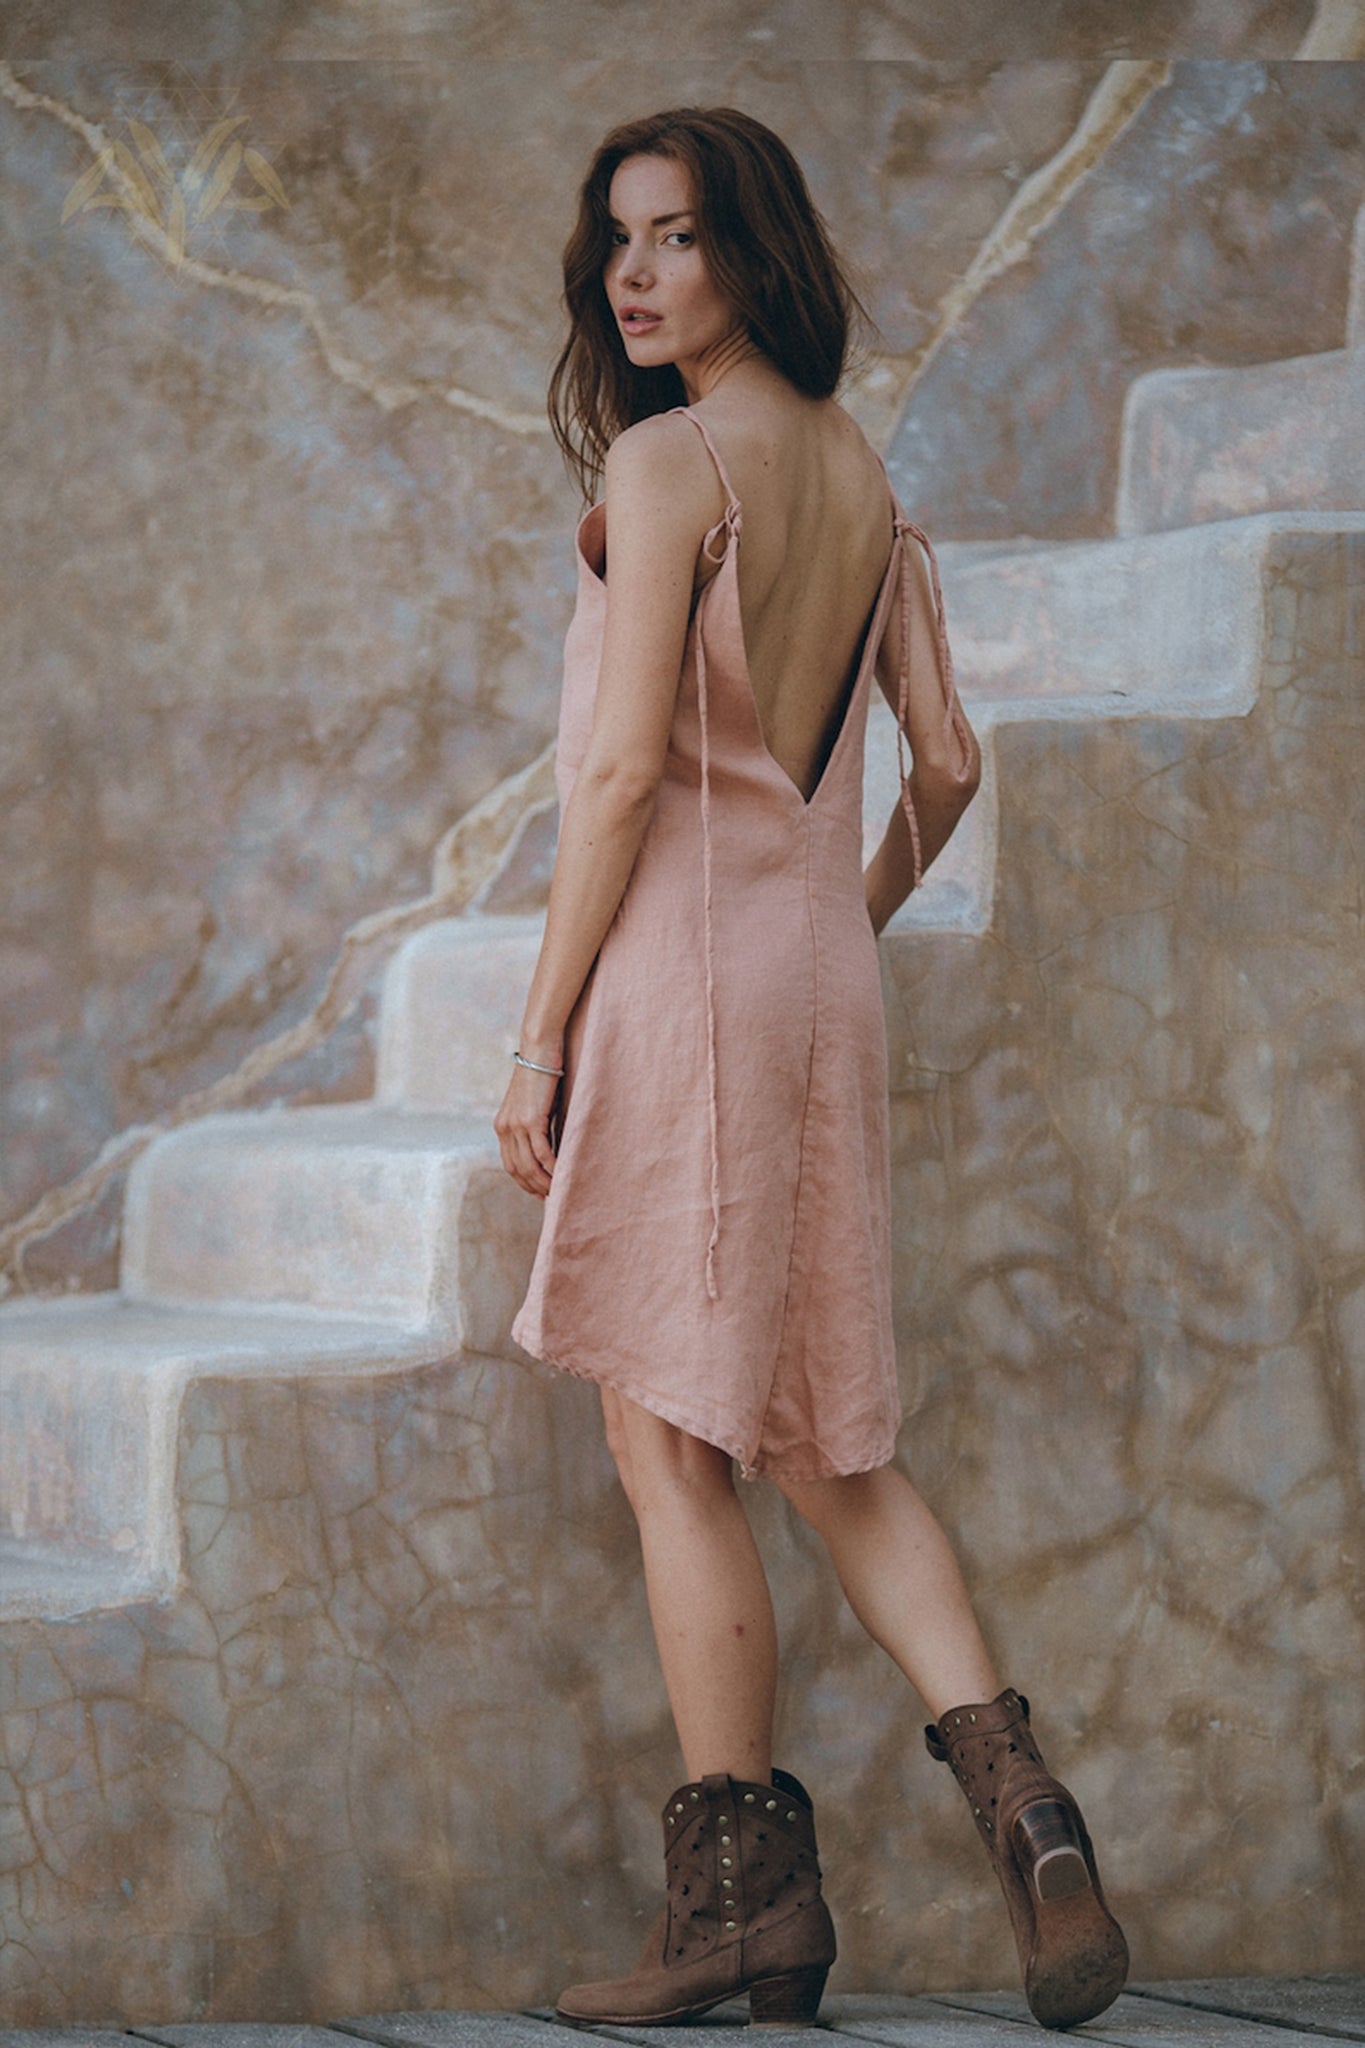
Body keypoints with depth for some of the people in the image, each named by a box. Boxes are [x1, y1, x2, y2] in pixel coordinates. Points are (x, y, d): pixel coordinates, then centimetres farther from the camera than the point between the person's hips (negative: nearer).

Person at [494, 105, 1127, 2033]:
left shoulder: (662, 460, -10)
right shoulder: (862, 475, 13)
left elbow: (626, 765, -16)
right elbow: (948, 761, 14)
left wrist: (541, 1029, -12)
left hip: (682, 957, -8)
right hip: (822, 983, 8)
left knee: (673, 1440, -1)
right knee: (828, 1435, 14)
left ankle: (743, 1893, 3)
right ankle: (1011, 1780, -2)